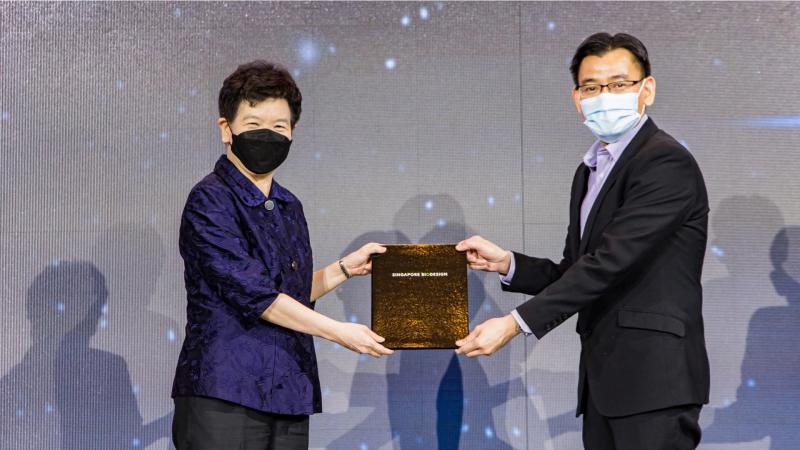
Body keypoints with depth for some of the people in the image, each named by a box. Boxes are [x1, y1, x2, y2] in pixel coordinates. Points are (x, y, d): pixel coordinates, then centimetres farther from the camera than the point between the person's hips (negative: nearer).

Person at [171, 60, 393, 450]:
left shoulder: (290, 208, 16)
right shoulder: (209, 201, -8)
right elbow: (254, 295, -16)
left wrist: (345, 269, 12)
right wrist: (338, 331, -14)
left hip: (289, 396, 7)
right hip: (225, 393, -7)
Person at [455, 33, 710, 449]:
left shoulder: (668, 163, -11)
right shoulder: (590, 171, 18)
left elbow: (611, 261, -20)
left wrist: (517, 322, -22)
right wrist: (506, 263, -1)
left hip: (654, 381, -8)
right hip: (604, 381, 8)